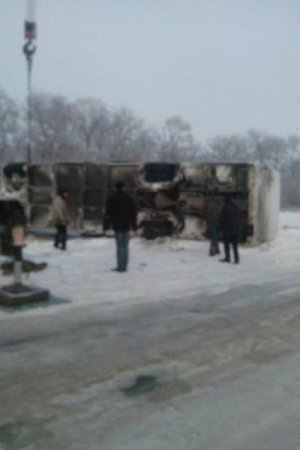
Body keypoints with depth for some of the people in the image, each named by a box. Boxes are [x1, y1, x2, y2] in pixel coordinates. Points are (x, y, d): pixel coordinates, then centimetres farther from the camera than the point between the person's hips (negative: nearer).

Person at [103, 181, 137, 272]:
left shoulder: (112, 199, -4)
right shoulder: (129, 199, 5)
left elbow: (108, 214, -5)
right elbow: (133, 213, 8)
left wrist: (105, 227, 0)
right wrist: (134, 226, 13)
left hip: (117, 226, -3)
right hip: (127, 226, 3)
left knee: (120, 246, -2)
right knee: (125, 246, 7)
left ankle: (120, 266, -4)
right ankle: (124, 266, 9)